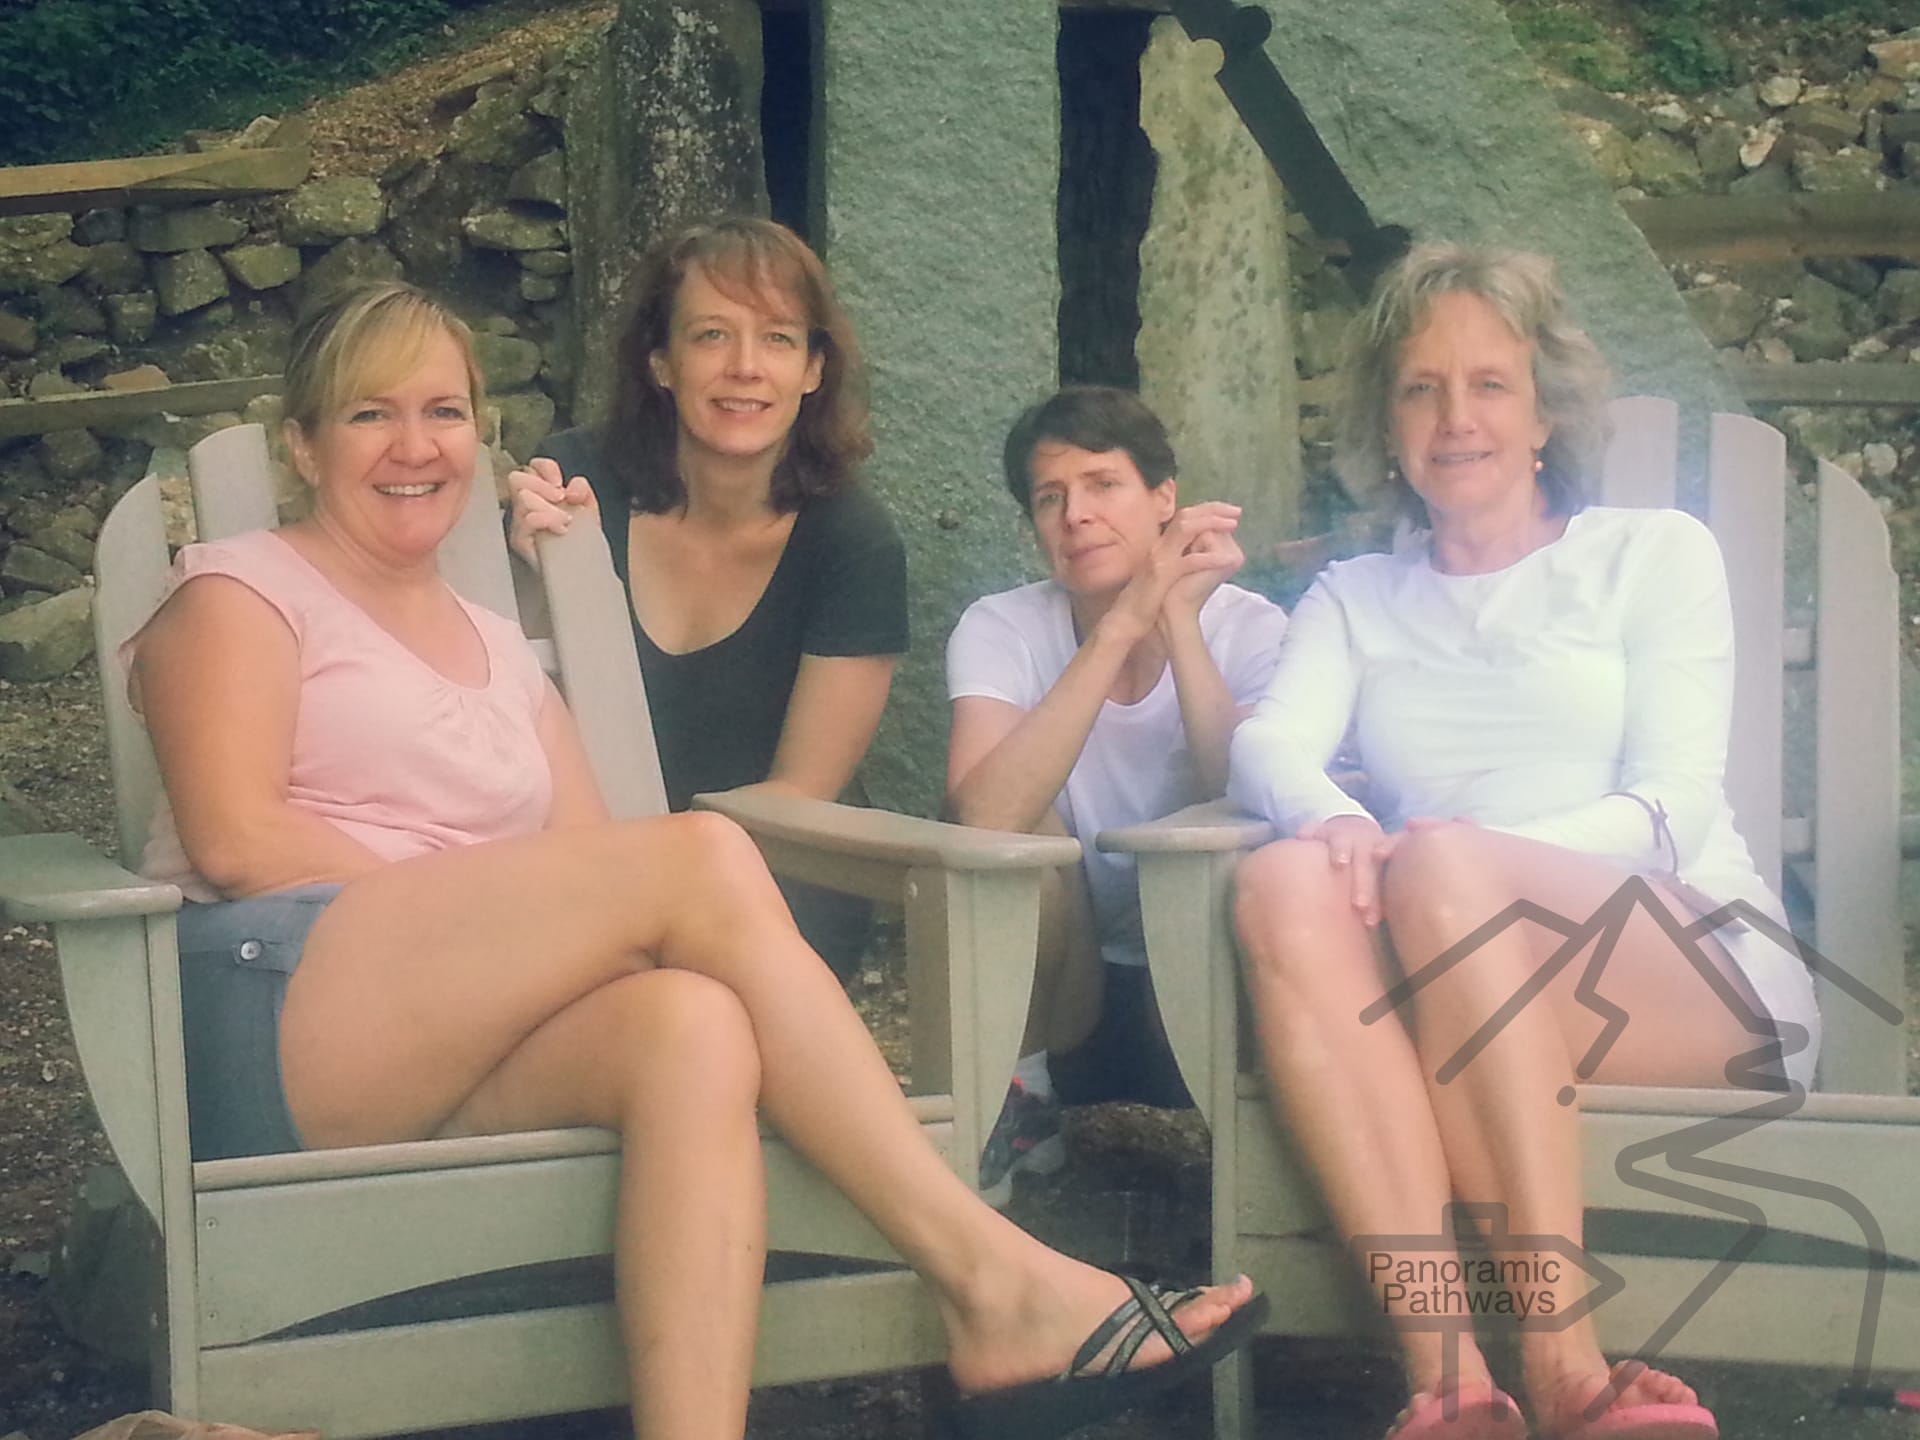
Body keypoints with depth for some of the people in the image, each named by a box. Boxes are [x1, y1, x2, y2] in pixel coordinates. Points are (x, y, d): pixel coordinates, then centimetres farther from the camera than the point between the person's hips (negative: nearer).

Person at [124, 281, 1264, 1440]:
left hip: (451, 1061, 5)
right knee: (703, 856, -23)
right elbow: (234, 841, -5)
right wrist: (474, 893, -9)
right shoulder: (243, 591, 13)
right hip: (279, 1019, -5)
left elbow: (586, 887, 14)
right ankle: (988, 1277, -27)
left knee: (693, 1025, -31)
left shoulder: (502, 653, 29)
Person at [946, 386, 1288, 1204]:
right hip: (1055, 1001, 1)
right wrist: (1121, 626, -32)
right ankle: (1018, 1102, -7)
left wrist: (1179, 621, -29)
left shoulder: (1250, 630, -8)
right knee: (1029, 829, -25)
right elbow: (984, 814, -29)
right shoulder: (1000, 630, -9)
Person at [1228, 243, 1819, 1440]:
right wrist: (1332, 818, -24)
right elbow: (1269, 744, 1)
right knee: (1285, 884, -29)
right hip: (1444, 1002, 2)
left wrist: (1481, 858, -19)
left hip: (1706, 985, -2)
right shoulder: (1357, 598, 22)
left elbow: (1678, 803, 0)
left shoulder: (1653, 554, 14)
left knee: (1446, 866, -32)